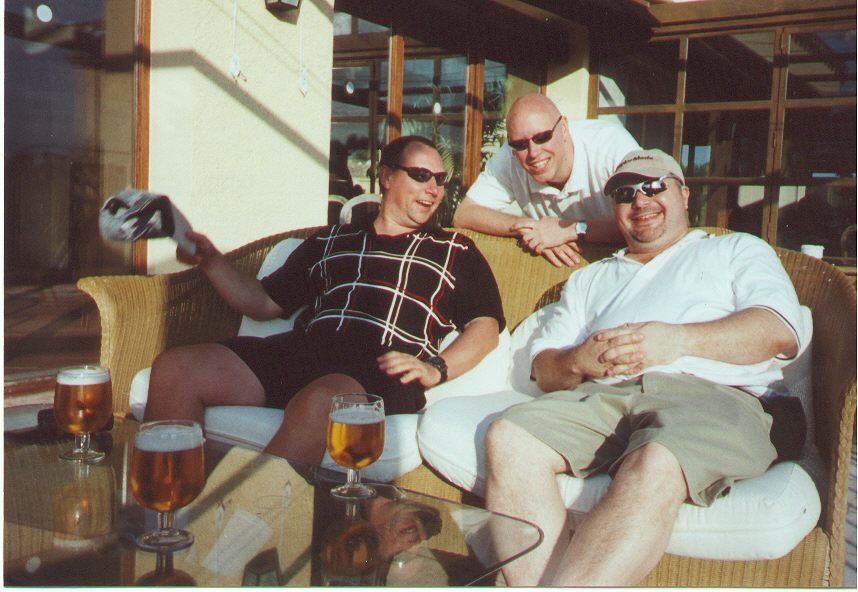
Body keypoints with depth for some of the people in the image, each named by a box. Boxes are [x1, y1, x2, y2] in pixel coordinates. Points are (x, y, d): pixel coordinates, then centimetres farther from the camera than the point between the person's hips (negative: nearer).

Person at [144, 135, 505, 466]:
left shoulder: (455, 252, 22)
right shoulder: (331, 242, 29)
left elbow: (486, 327, 10)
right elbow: (263, 303, 28)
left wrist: (436, 368, -9)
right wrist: (211, 260, 13)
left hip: (383, 370, -3)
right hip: (302, 353, 4)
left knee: (316, 403, -40)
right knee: (173, 369, -18)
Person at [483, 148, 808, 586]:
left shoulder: (737, 250, 25)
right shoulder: (590, 279, 34)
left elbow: (781, 332, 5)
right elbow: (544, 369, 21)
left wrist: (678, 339, -10)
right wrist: (580, 360, -4)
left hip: (709, 395, -3)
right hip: (603, 395, 4)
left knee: (654, 468, -38)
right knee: (508, 436, -27)